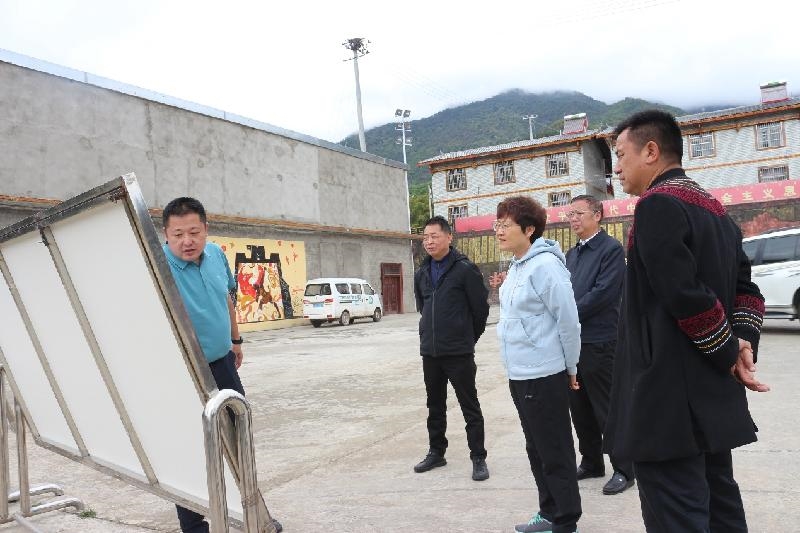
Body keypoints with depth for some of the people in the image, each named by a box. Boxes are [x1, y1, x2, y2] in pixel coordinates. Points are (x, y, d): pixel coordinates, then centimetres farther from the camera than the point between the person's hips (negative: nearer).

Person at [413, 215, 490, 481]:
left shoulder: (465, 269, -10)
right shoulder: (421, 274, 9)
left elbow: (481, 307, -6)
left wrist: (469, 337, 4)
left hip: (459, 352, -6)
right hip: (430, 351, 6)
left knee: (470, 407, 3)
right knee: (435, 406, 17)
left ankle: (478, 458, 14)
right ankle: (436, 452, 31)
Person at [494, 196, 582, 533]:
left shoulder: (545, 265, -17)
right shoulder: (516, 267, 10)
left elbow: (568, 321, -16)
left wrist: (570, 369, -8)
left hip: (544, 377, -9)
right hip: (519, 375, 9)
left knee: (555, 453, 4)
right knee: (537, 449, 19)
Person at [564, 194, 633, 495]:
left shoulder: (611, 249, -9)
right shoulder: (572, 254, 16)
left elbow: (603, 292, -19)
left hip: (599, 343, -8)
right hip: (572, 341, 8)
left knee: (608, 411, 2)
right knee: (580, 409, 15)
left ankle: (623, 470, 15)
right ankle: (591, 462, 29)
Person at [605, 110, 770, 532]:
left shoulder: (657, 203, -14)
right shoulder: (713, 207, 17)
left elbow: (687, 296, -22)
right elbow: (746, 288, 16)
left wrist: (729, 354, -8)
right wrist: (743, 342, 1)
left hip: (669, 397, -10)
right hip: (713, 396, 10)